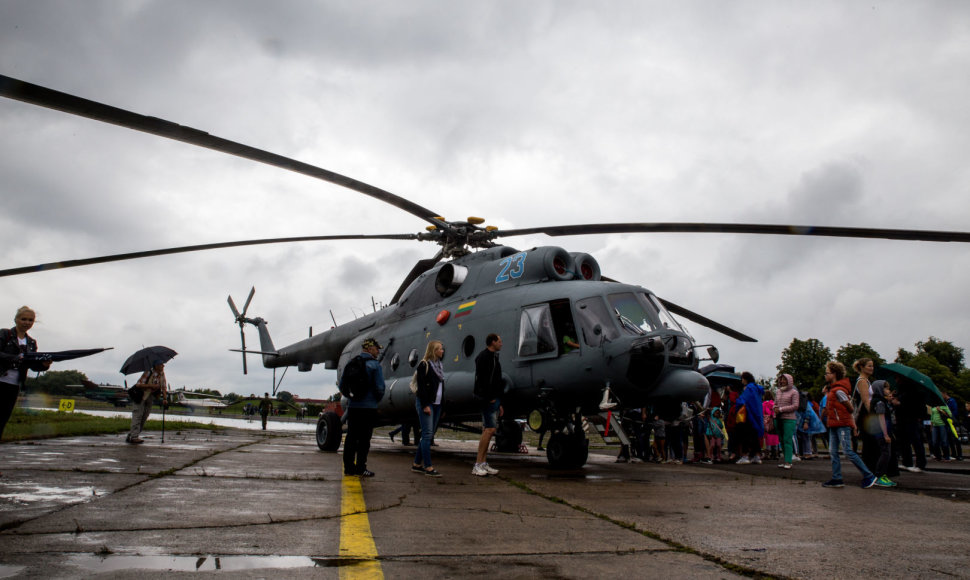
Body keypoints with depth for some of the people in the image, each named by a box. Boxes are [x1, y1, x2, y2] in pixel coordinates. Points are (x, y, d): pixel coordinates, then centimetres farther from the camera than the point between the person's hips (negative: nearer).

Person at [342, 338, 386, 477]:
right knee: (364, 439, 1)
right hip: (368, 407, -6)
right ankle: (360, 468, 4)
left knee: (350, 437, 11)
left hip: (352, 406, 6)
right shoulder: (374, 365, -9)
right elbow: (379, 387, -13)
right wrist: (377, 400, 5)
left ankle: (348, 467, 16)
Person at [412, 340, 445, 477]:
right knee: (427, 434, -9)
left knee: (428, 435, 8)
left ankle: (417, 464, 17)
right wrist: (425, 405, -19)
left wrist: (442, 406, 16)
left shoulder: (438, 365, 17)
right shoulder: (424, 365, -8)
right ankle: (428, 467, -6)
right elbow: (421, 387, -13)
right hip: (425, 403, -8)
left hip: (436, 404, 8)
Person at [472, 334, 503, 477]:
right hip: (488, 399, -10)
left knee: (487, 430, 9)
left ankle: (483, 464, 13)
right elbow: (481, 379, -18)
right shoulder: (483, 357, -9)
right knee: (490, 429, -14)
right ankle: (478, 465, -12)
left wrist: (499, 403, 22)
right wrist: (489, 398, -22)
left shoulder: (494, 358, 21)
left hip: (493, 399, 10)